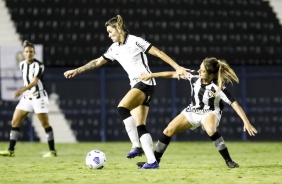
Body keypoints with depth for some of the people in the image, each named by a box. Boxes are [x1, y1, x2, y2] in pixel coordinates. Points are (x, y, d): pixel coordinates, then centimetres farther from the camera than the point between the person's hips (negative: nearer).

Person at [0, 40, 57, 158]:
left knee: (45, 124, -3)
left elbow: (34, 82, -28)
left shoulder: (38, 65, -16)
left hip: (39, 97, -6)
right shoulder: (22, 65, 4)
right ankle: (10, 150, 1)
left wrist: (22, 90, -41)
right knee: (15, 122, -1)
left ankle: (52, 151, 5)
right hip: (27, 97, 6)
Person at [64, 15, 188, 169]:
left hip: (145, 82, -8)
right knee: (140, 126, 1)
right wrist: (76, 71, 24)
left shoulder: (135, 41, -6)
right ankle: (152, 161, -2)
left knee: (122, 108, -26)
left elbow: (158, 53, -7)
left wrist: (177, 67, -12)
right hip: (136, 86, 8)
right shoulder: (114, 48, 16)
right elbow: (98, 62, 25)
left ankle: (136, 146, -24)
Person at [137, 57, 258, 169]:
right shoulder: (194, 77, -18)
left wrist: (246, 122, -38)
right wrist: (152, 75, -5)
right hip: (193, 111, 5)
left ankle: (228, 160, -27)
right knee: (169, 130, -4)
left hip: (210, 112, -5)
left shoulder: (218, 88, -29)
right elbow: (173, 74, -8)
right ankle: (155, 160, 10)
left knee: (210, 130, -38)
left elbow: (234, 104, -31)